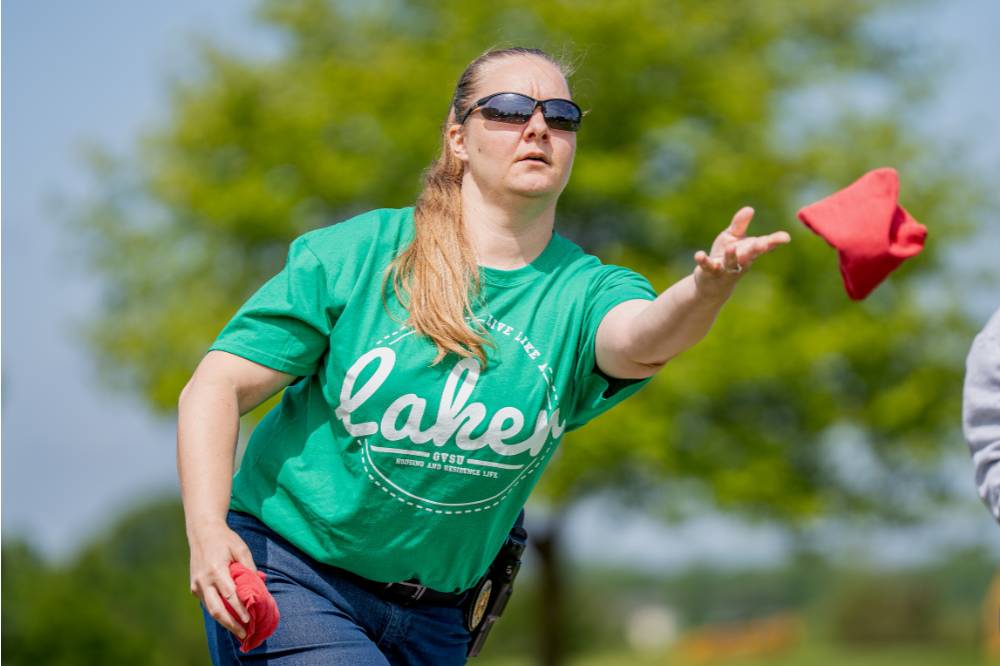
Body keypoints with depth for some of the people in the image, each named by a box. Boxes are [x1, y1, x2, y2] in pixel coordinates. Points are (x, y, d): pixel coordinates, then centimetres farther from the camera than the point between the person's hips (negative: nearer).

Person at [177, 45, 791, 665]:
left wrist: (707, 288, -56)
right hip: (286, 574, -4)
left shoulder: (582, 291, -7)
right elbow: (218, 387, -8)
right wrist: (208, 532, -24)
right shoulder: (354, 254, -10)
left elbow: (641, 341, -32)